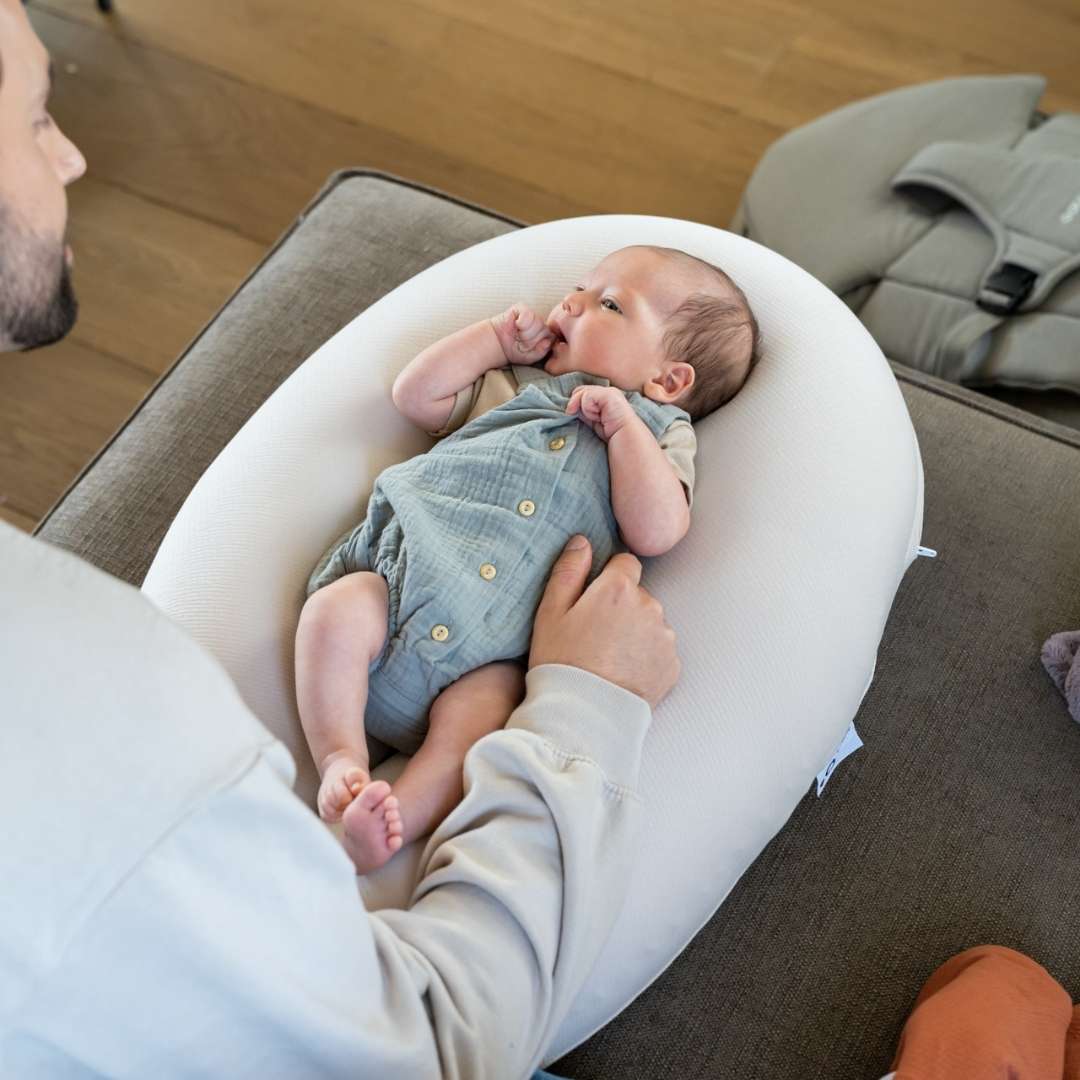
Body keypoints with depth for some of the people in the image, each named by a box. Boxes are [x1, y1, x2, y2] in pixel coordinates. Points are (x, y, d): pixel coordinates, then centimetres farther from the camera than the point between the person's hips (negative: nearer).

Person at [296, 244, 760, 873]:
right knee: (335, 608, -26)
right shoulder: (514, 385, 27)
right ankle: (342, 761, -20)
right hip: (393, 573, 3)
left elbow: (656, 532, -3)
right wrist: (498, 337, 20)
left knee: (478, 722, -29)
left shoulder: (661, 435, 15)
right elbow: (417, 396, 21)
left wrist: (621, 420, -4)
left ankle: (388, 826, -32)